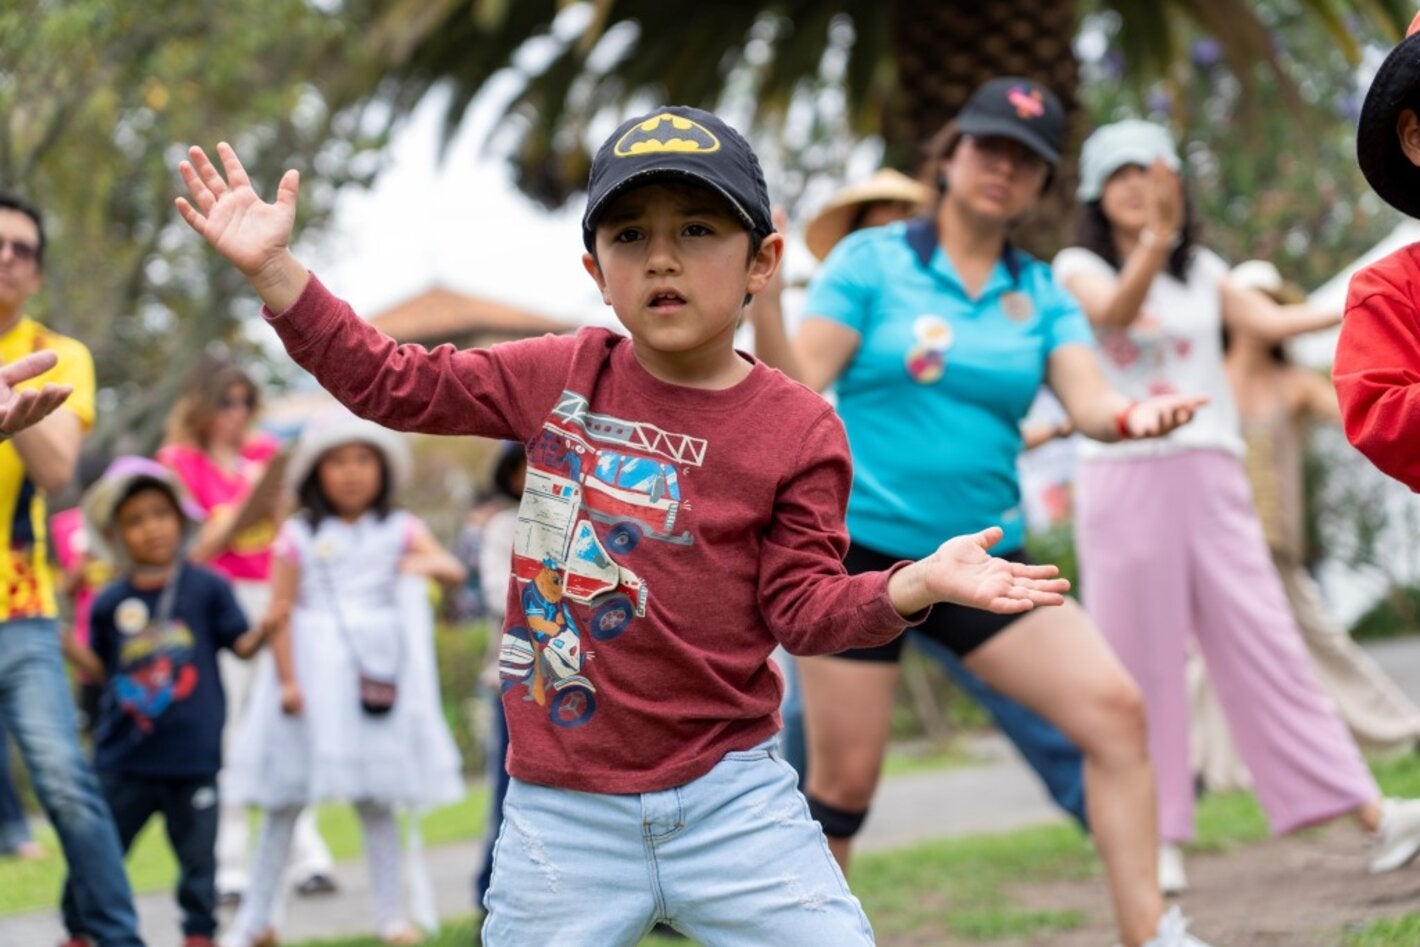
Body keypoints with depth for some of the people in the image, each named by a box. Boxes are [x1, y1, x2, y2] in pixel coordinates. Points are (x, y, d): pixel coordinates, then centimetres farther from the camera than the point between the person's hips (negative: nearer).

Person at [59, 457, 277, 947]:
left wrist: (264, 629, -20)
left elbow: (241, 645, -1)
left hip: (193, 756, -2)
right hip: (125, 756, 2)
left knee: (198, 855, 6)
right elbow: (99, 667, 11)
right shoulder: (110, 602, 4)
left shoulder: (206, 588, -2)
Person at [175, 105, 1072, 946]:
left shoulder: (796, 428, -2)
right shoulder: (560, 378, 4)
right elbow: (393, 382, 10)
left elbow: (803, 606, -3)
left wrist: (913, 586, -22)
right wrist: (273, 268, 3)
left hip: (731, 794, -1)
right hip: (562, 810, 2)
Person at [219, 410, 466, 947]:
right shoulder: (299, 535, -1)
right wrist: (287, 680, -12)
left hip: (376, 673, 1)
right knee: (284, 800, 4)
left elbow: (455, 572, -6)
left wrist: (428, 563, -28)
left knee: (375, 797, 4)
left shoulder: (399, 529, 5)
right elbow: (281, 611, -4)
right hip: (313, 673, -1)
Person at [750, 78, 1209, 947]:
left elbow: (1090, 402, -6)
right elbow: (797, 390, -8)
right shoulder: (872, 261, -2)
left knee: (1116, 710, -12)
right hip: (860, 548, -3)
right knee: (844, 783, -2)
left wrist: (1132, 415, -30)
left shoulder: (1041, 294, 8)